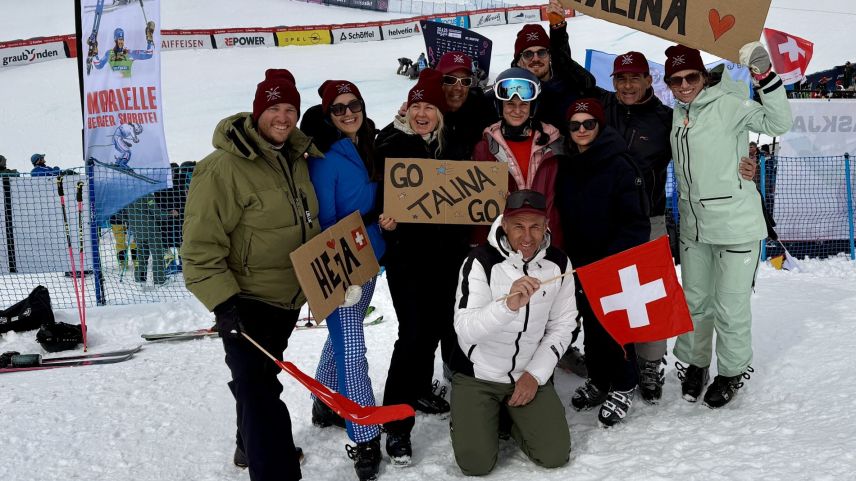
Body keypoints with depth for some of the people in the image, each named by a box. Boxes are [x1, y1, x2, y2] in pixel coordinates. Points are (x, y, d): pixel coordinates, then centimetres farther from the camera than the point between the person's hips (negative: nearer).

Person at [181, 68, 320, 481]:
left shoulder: (295, 158, 4)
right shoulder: (224, 167, -22)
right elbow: (201, 244, -22)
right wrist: (223, 301, -26)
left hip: (289, 297, 8)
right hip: (246, 302, -8)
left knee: (263, 377, 25)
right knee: (258, 389, -10)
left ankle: (253, 447, 46)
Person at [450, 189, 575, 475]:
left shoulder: (559, 264, -6)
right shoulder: (481, 261, -20)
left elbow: (561, 327, 1)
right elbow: (465, 330, -29)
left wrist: (535, 374, -9)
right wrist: (508, 304, -46)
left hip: (530, 374, 3)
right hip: (478, 374, -3)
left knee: (554, 456, -6)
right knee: (476, 463, -12)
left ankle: (511, 417, 23)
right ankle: (467, 417, 21)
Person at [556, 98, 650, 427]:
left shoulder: (619, 165, -11)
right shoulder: (566, 168, 7)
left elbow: (634, 220, -14)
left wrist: (612, 258, -20)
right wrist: (573, 258, 5)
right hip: (581, 263, 6)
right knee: (591, 322, 14)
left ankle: (623, 387, 19)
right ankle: (598, 380, 31)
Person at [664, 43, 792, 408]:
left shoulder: (727, 105, -11)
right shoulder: (677, 114, 7)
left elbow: (778, 123, -20)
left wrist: (765, 76, -31)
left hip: (736, 226, -5)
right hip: (693, 228, 6)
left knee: (730, 307, 3)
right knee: (694, 301, 16)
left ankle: (732, 371, 24)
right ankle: (693, 363, 35)